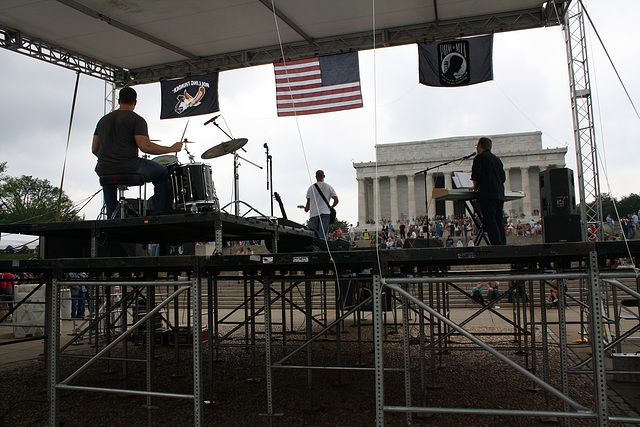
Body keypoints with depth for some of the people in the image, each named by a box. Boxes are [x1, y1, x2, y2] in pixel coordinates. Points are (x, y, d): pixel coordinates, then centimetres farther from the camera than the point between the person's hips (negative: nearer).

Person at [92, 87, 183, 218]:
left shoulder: (103, 120, 16)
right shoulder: (137, 120, -3)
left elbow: (94, 149, 17)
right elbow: (145, 147, -16)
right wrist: (171, 149, -5)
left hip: (104, 170, 6)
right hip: (130, 169, -6)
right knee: (163, 172, 16)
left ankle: (111, 217, 35)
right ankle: (162, 213, 13)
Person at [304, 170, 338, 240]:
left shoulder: (311, 188, 10)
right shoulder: (329, 187, 6)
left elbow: (308, 203, 12)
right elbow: (336, 200, 1)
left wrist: (306, 209, 33)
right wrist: (330, 207, 19)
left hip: (313, 214, 2)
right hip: (325, 213, -2)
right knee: (323, 236, -6)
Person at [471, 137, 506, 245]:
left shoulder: (479, 158, -2)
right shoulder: (497, 159, 20)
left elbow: (476, 175, -9)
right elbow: (503, 178, 21)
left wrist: (475, 186, 7)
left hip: (487, 195, -7)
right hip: (499, 194, 7)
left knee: (490, 222, -10)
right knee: (499, 222, 10)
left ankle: (497, 246, -17)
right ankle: (503, 245, 7)